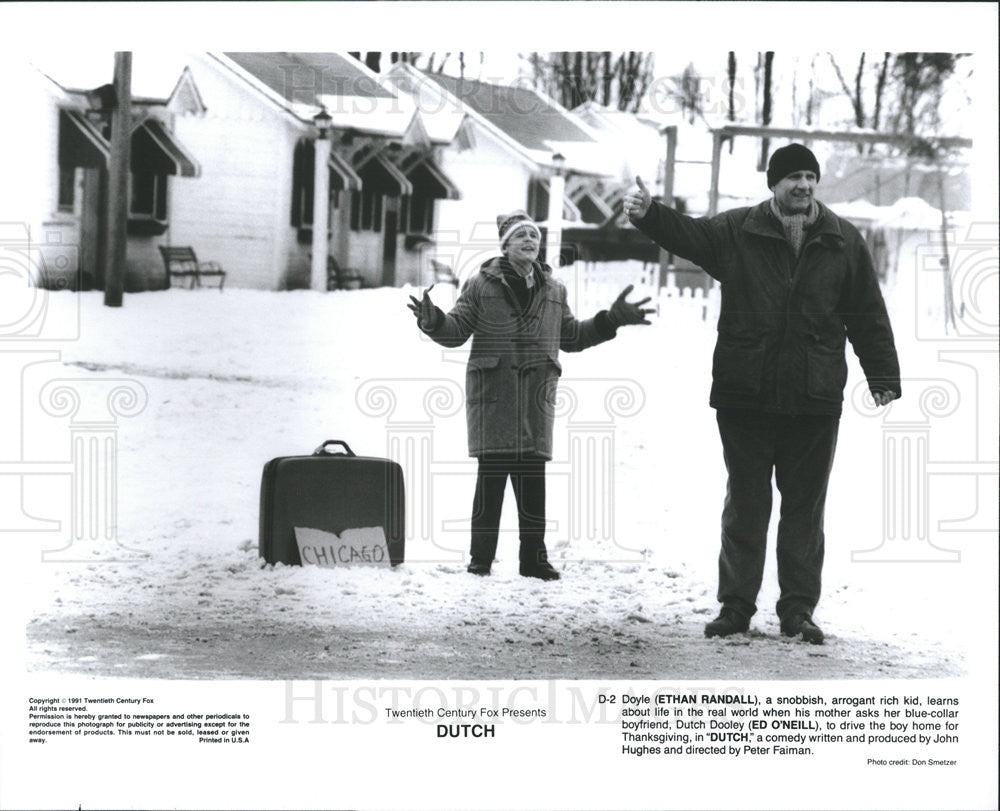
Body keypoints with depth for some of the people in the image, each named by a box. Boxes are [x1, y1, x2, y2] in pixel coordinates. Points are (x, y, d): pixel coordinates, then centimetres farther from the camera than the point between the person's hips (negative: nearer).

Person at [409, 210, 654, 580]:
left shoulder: (553, 289, 15)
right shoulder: (482, 284, 3)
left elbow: (571, 337, 24)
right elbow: (458, 329, 2)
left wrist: (612, 320, 18)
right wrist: (433, 320, -18)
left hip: (536, 394, 3)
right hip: (492, 391, -3)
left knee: (532, 477, 2)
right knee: (492, 473, -5)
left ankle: (534, 556, 9)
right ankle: (481, 555, 2)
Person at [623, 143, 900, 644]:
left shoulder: (843, 242, 5)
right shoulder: (736, 232, 3)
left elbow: (868, 316, 8)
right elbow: (688, 233, -11)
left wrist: (883, 378, 4)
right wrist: (648, 215, -31)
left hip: (815, 398, 1)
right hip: (745, 396, -1)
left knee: (805, 507, 6)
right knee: (745, 503, 6)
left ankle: (798, 609, 13)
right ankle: (736, 606, 13)